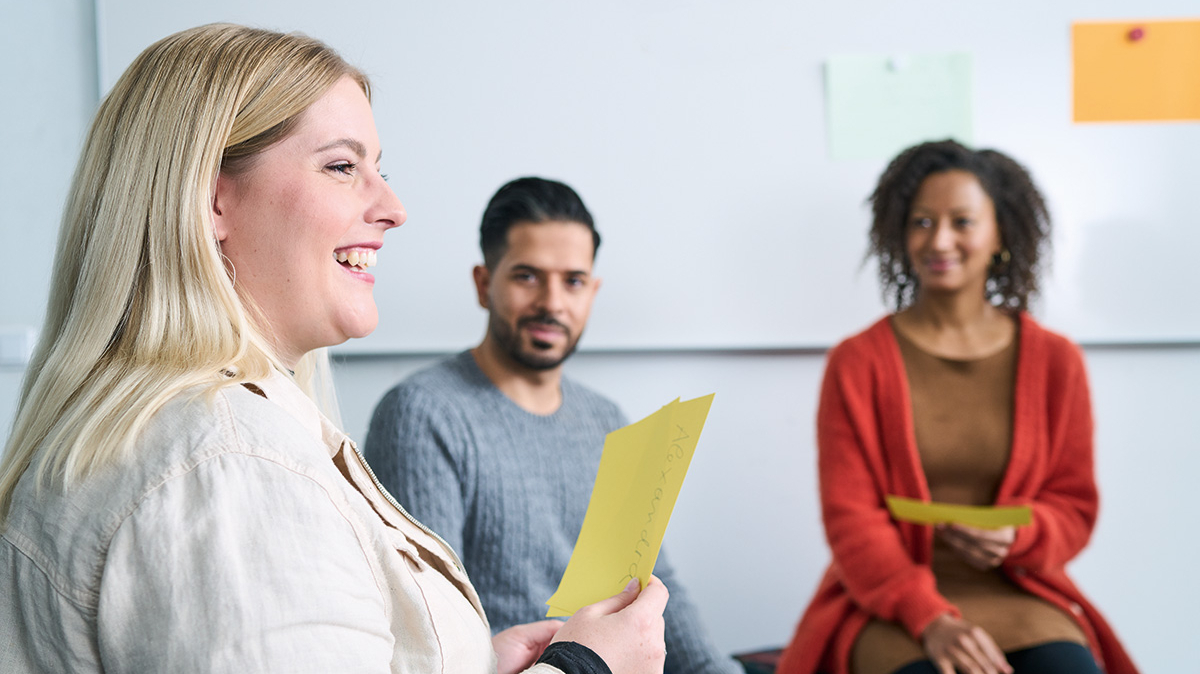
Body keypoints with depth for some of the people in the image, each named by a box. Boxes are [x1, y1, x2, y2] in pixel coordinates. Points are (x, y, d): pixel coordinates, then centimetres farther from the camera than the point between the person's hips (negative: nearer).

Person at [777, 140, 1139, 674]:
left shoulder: (1055, 361, 9)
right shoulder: (857, 363, 3)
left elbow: (1075, 506, 12)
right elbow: (850, 516, -3)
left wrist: (1016, 535, -12)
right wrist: (931, 620, -17)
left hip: (1020, 592, 3)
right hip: (890, 604, -2)